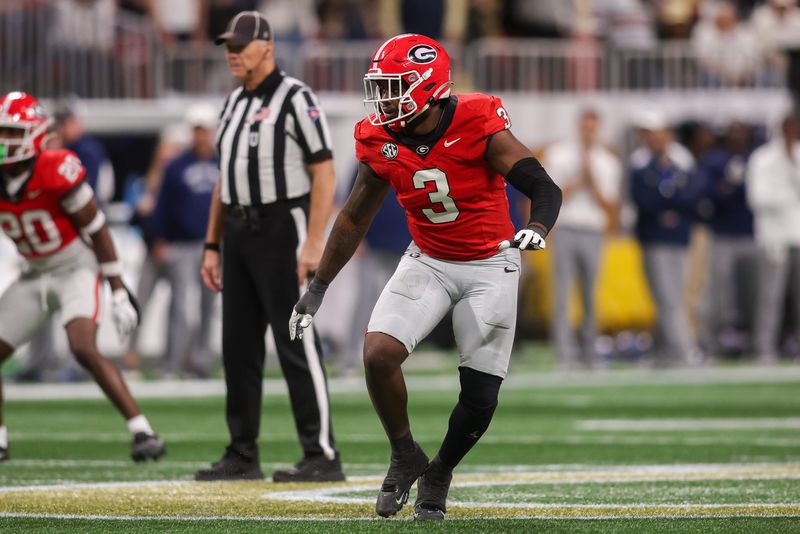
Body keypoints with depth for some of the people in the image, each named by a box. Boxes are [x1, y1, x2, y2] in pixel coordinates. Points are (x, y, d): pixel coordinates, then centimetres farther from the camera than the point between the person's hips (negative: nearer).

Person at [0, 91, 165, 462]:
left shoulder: (57, 172, -23)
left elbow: (98, 232, -16)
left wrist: (119, 292, -16)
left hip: (76, 268, -7)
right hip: (35, 275, 7)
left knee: (84, 349, -27)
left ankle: (142, 431, -21)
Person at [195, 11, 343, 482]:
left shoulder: (296, 98, -9)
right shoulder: (234, 104, 16)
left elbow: (325, 175, -14)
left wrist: (313, 244, -21)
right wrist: (212, 246, 15)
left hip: (282, 229, -8)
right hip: (239, 232, 8)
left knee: (296, 342, -9)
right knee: (239, 346, 9)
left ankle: (323, 456, -8)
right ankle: (243, 456, 15)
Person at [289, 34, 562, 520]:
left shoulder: (479, 126, -22)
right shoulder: (381, 142, -8)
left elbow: (546, 189, -23)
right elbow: (355, 218, 6)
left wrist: (537, 229, -45)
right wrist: (318, 288, 8)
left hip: (491, 266, -3)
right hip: (427, 261, 3)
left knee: (480, 397, -5)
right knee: (378, 354, -20)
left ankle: (438, 475, 23)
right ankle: (405, 457, 4)